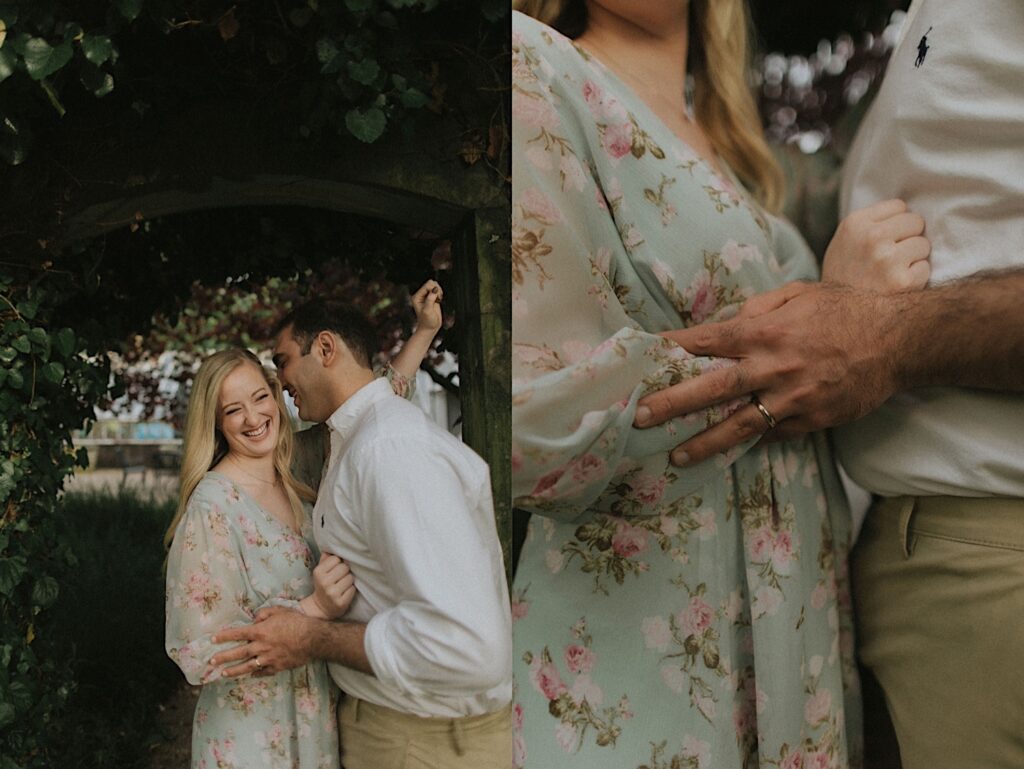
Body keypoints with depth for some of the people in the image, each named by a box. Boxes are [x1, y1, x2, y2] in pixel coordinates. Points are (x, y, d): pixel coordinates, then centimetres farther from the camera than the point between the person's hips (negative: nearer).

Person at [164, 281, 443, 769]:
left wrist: (424, 333, 13)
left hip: (315, 721, 7)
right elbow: (202, 653, -21)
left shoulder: (294, 484, 2)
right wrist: (314, 610, -29)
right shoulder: (213, 505, -18)